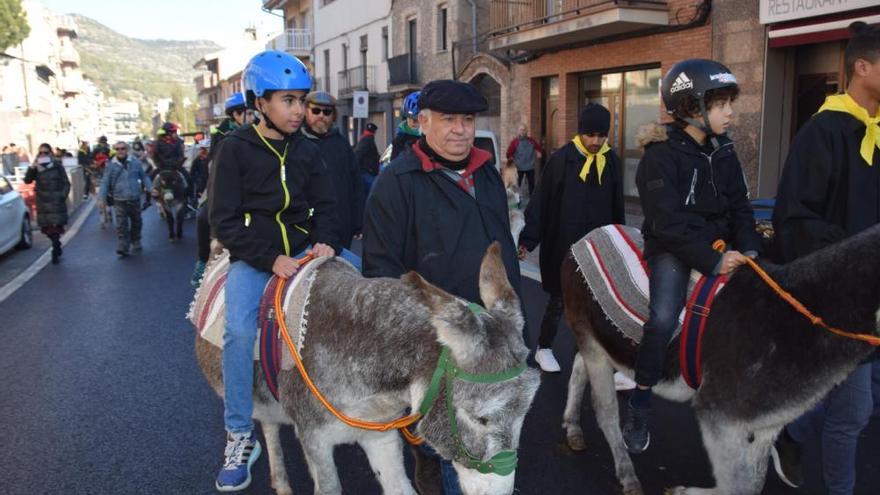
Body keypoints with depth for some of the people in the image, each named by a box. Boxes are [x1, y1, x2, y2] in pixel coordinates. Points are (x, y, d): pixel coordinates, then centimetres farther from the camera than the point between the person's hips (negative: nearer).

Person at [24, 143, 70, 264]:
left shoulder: (57, 166, -2)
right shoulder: (36, 167, 5)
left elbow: (66, 183, 1)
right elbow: (27, 180, -6)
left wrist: (62, 196, -11)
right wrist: (32, 168, -19)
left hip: (56, 202, -3)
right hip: (42, 202, 3)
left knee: (56, 228, -7)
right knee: (46, 228, 6)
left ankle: (55, 252, 2)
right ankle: (57, 247, 30)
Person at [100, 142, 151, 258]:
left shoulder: (135, 162, 0)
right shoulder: (111, 165, -3)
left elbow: (144, 177, 9)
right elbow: (105, 182, 0)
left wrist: (149, 191, 6)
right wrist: (104, 196, -6)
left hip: (135, 199, 2)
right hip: (119, 200, -2)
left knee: (136, 222, 17)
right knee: (121, 225, -7)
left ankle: (136, 242, 36)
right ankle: (123, 248, -6)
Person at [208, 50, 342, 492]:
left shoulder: (306, 150, 8)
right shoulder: (235, 149, -4)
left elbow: (325, 205, 11)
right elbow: (224, 221, -7)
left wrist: (327, 242, -11)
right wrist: (271, 259, -19)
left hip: (303, 249, 4)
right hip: (253, 257, -4)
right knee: (240, 331, -26)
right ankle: (240, 437, -10)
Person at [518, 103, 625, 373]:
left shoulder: (612, 161, 4)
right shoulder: (561, 159, -10)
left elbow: (616, 207, 12)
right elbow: (541, 201, -11)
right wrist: (528, 239, -15)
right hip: (563, 245, -4)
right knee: (559, 300, 7)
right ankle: (544, 348, 27)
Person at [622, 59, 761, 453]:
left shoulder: (722, 150, 9)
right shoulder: (662, 155, -12)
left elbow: (739, 206, 10)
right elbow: (668, 221, -18)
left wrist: (748, 249, -6)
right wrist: (712, 261, -23)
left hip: (717, 243, 7)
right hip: (672, 247, -7)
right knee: (664, 318, -25)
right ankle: (638, 406, -9)